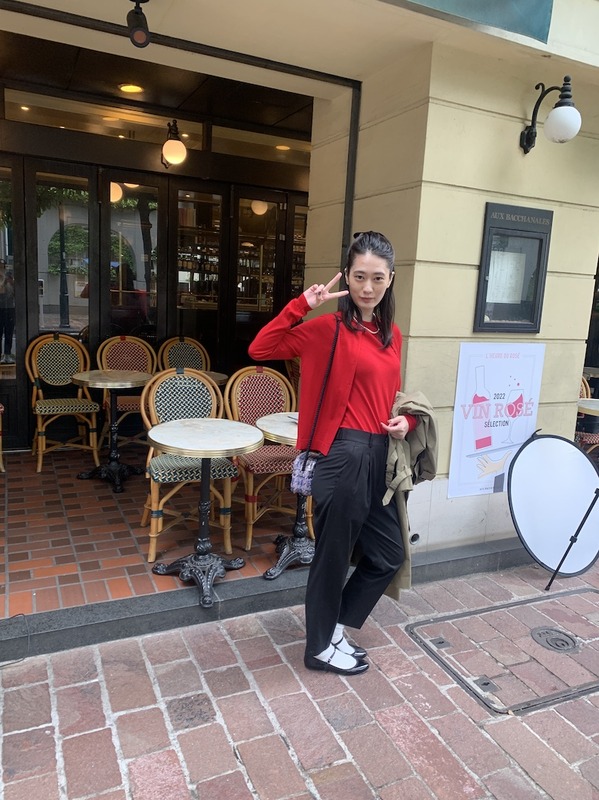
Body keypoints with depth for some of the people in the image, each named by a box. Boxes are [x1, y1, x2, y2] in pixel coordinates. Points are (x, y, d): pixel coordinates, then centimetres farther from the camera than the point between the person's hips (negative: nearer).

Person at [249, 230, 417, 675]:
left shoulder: (391, 335, 11)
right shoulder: (329, 328, -8)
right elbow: (260, 350, -14)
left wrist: (406, 420, 2)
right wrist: (301, 305, -19)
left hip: (380, 455, 8)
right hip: (344, 454, -8)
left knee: (389, 555, 18)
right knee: (334, 555, 9)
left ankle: (334, 627, 37)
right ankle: (321, 647, 32)